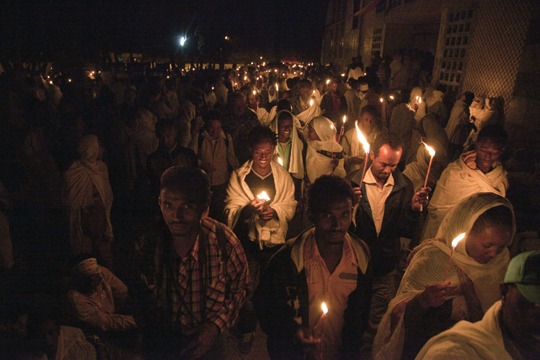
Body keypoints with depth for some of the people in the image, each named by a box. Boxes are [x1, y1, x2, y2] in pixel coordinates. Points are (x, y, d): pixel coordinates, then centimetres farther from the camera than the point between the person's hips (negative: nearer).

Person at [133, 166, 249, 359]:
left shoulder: (224, 242, -25)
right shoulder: (145, 245, -20)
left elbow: (239, 288, -9)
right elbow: (139, 293, -2)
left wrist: (216, 325, -18)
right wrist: (150, 332, -8)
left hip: (208, 342, -1)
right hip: (160, 342, 1)